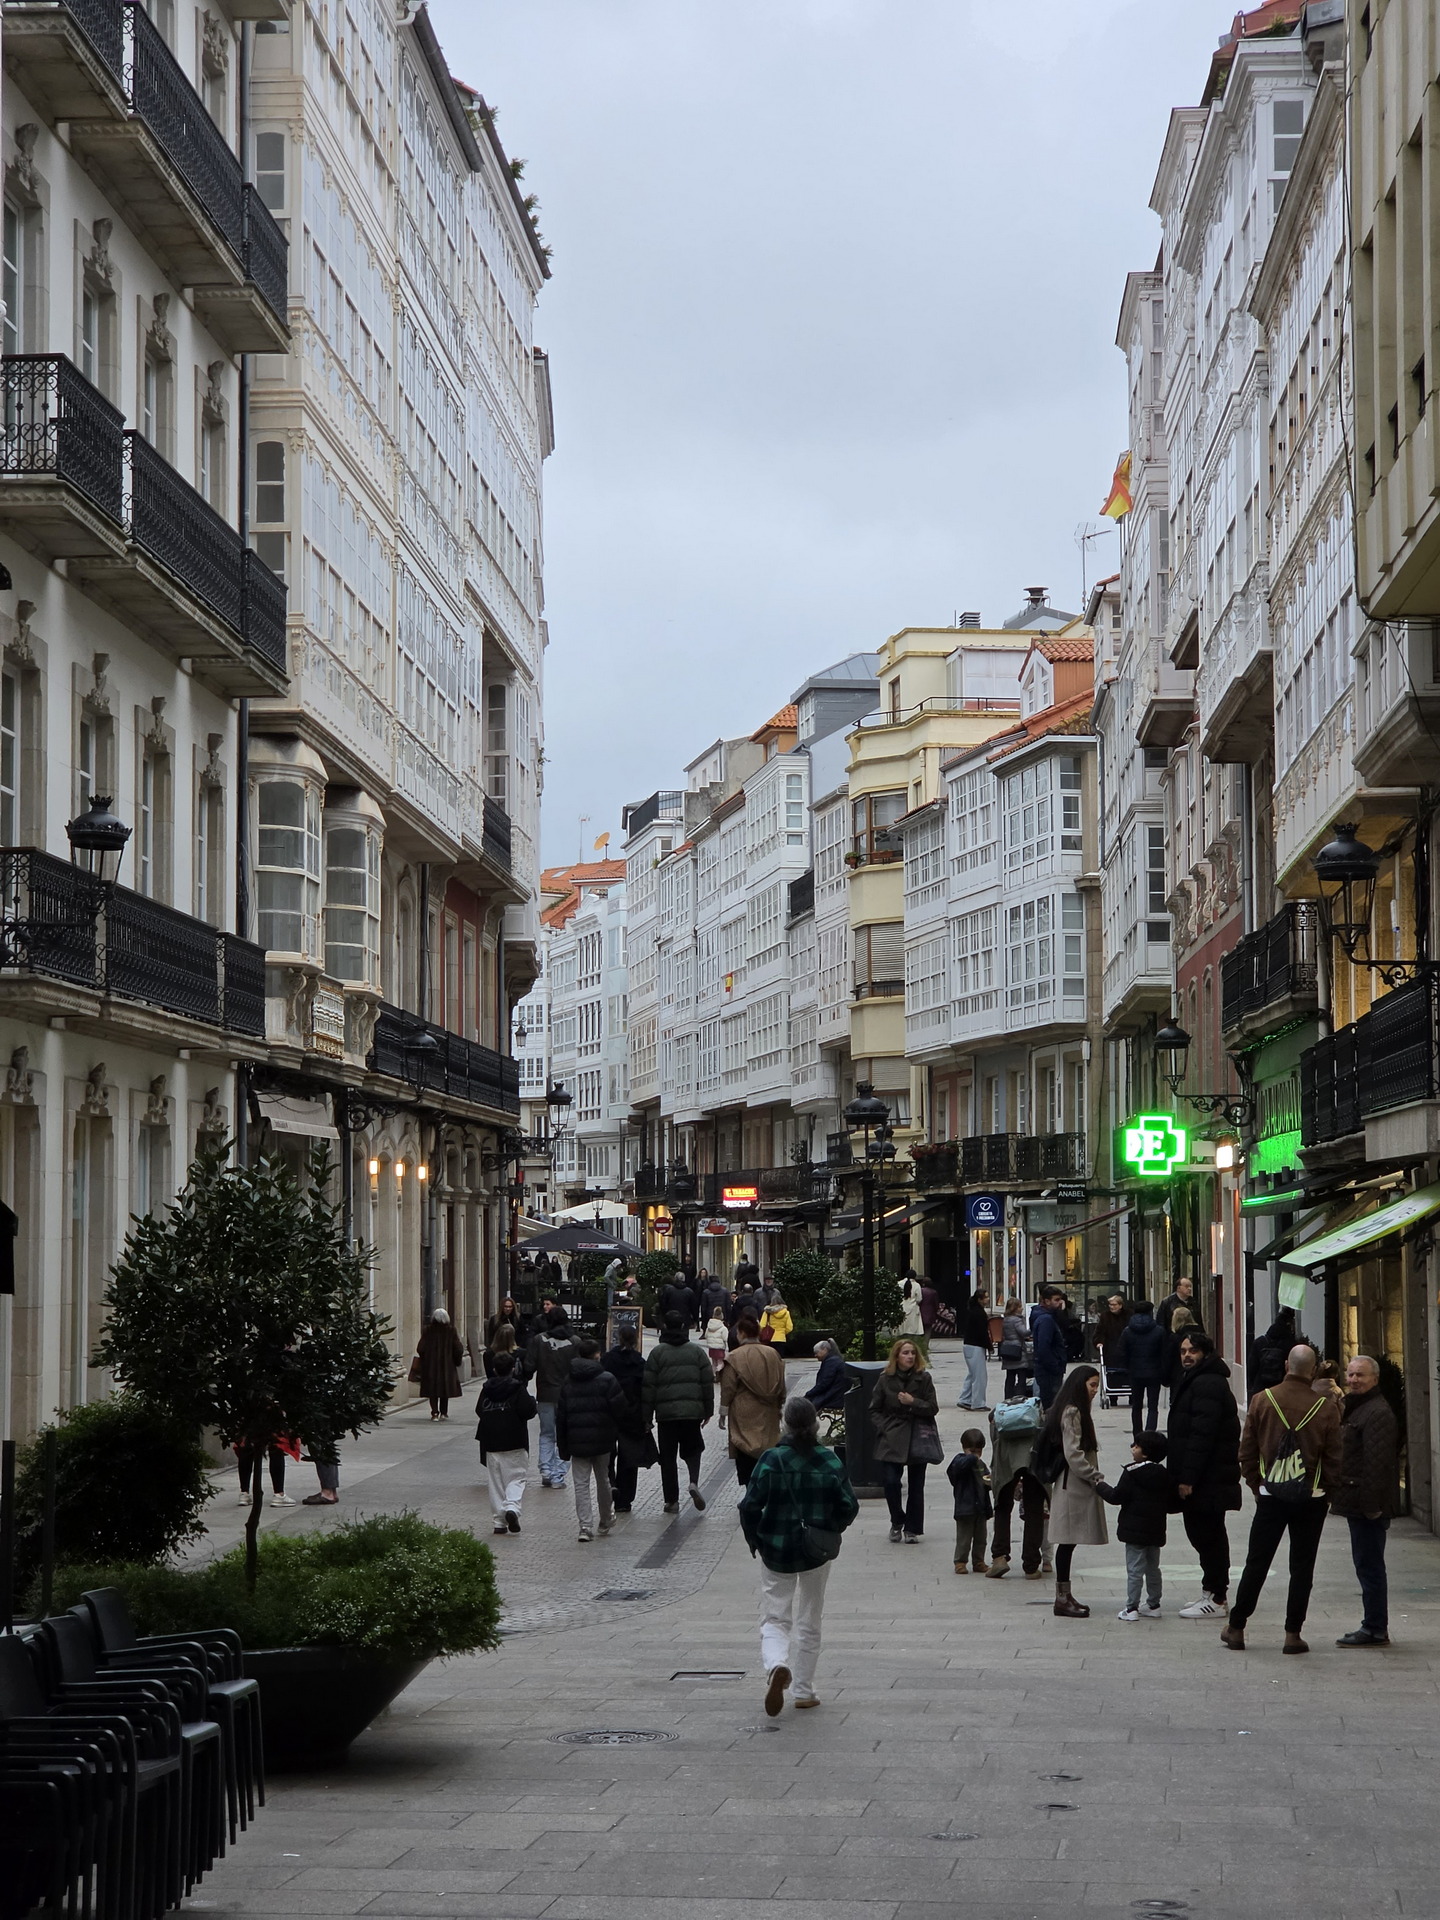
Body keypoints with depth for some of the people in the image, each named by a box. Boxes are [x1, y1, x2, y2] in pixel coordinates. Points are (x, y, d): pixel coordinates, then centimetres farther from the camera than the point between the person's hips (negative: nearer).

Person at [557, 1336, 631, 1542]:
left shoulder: (568, 1384, 4)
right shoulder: (607, 1379, -8)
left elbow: (560, 1417, 6)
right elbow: (621, 1409, -9)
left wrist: (563, 1447, 10)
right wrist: (620, 1430, 10)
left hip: (577, 1442, 1)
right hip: (602, 1440, -1)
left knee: (581, 1483, 1)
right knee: (603, 1480, 16)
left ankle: (585, 1526, -9)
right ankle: (606, 1521, 29)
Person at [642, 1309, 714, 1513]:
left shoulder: (657, 1353, -1)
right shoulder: (697, 1352, 4)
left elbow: (648, 1386, -3)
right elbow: (708, 1382, 5)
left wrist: (647, 1416, 2)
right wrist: (708, 1410, 12)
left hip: (666, 1412, -1)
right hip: (692, 1411, 1)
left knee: (667, 1457, 6)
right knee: (693, 1448, 18)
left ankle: (671, 1500, 7)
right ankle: (694, 1482, -8)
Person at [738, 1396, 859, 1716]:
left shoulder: (771, 1460, -11)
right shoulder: (831, 1462, -5)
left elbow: (750, 1506, -12)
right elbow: (849, 1506, -5)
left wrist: (754, 1540, 4)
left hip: (776, 1549, -2)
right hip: (818, 1553, 2)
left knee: (774, 1618, 8)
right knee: (809, 1622, 16)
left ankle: (777, 1666, -22)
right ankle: (804, 1691, 19)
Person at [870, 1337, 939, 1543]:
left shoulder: (923, 1379, 1)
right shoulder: (886, 1380, 1)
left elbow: (933, 1409, -1)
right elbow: (874, 1410, 6)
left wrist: (913, 1402, -14)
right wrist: (883, 1429, -6)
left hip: (917, 1441, 1)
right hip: (892, 1440, -1)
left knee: (915, 1486, 4)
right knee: (890, 1481, -11)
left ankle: (911, 1528, 15)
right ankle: (897, 1521, 12)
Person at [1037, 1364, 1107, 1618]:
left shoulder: (1078, 1411, 18)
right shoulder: (1071, 1412, -13)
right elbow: (1073, 1454, -19)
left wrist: (1094, 1478, 12)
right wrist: (1095, 1478, -16)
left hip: (1077, 1485, 10)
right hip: (1072, 1485, -10)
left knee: (1068, 1542, 10)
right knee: (1068, 1541, -7)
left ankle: (1064, 1597, 13)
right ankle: (1062, 1599, -6)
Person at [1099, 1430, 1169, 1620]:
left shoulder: (1131, 1474, -14)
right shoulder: (1163, 1474, 5)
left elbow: (1116, 1496, -14)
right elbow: (1168, 1501, 11)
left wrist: (1101, 1486, 1)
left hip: (1135, 1530, -6)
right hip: (1156, 1530, 6)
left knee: (1134, 1569, -4)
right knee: (1153, 1568, 16)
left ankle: (1131, 1608, -4)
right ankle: (1153, 1605, 22)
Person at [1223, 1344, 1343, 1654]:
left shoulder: (1262, 1401, -3)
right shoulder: (1327, 1407, -8)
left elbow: (1246, 1452, 2)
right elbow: (1334, 1458, -4)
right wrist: (1324, 1491, 9)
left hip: (1270, 1497, 1)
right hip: (1311, 1500, -1)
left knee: (1256, 1564, 10)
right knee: (1302, 1567, 6)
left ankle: (1236, 1628, 15)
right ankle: (1293, 1634, 6)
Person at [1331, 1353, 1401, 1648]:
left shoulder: (1378, 1413, -16)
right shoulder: (1354, 1408, 19)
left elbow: (1377, 1462, -22)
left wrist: (1371, 1504, -24)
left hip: (1368, 1503, -11)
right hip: (1358, 1502, 11)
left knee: (1368, 1565, -8)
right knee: (1367, 1564, 14)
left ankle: (1375, 1629, -4)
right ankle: (1375, 1626, 20)